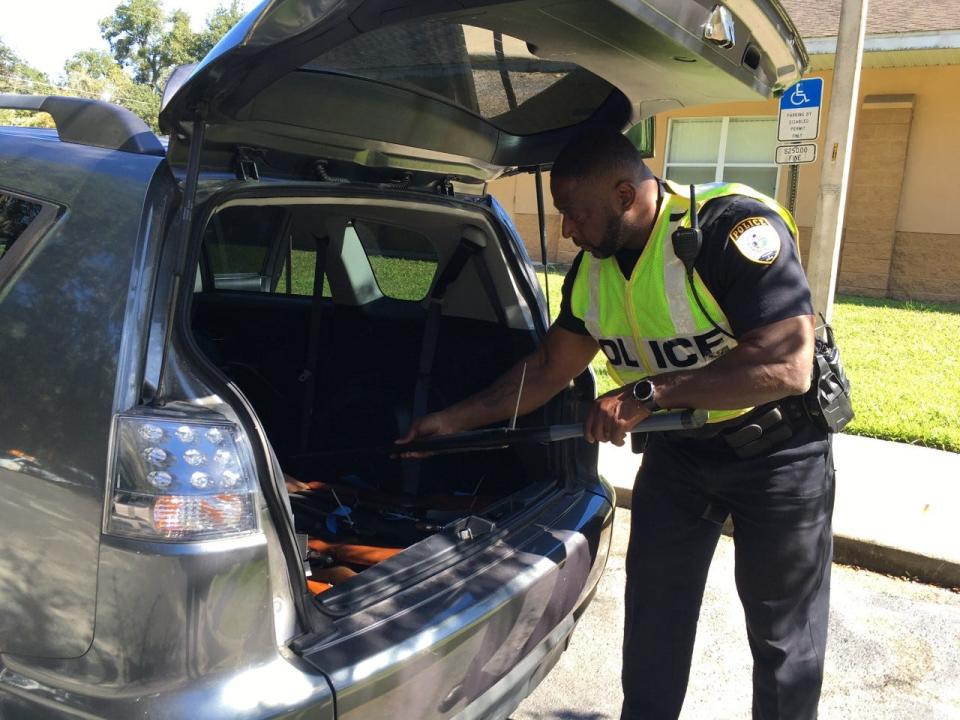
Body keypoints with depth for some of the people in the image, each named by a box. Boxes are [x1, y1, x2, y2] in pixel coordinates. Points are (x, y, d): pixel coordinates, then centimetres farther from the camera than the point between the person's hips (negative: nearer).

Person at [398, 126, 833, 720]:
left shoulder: (735, 227, -28)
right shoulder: (592, 271, -7)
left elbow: (788, 366, -35)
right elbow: (548, 371, 2)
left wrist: (648, 392, -36)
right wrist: (453, 420, 0)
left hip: (777, 448, -5)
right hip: (679, 446, 6)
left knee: (784, 633, 8)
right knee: (653, 612, 15)